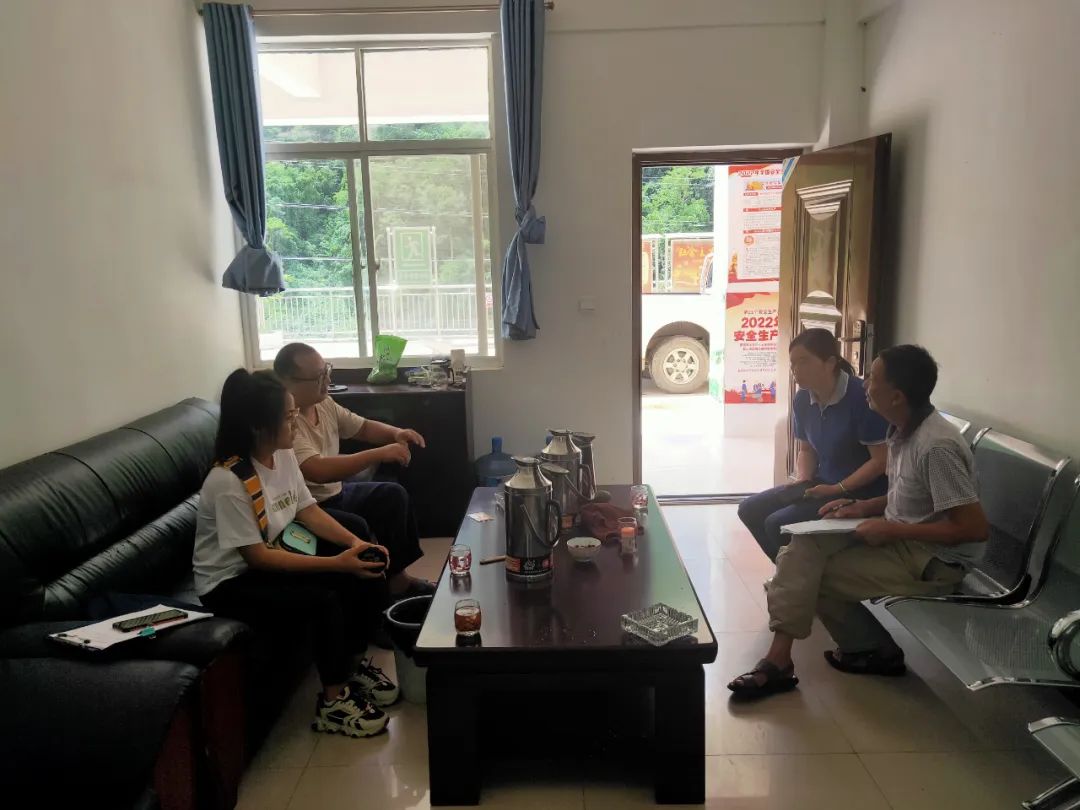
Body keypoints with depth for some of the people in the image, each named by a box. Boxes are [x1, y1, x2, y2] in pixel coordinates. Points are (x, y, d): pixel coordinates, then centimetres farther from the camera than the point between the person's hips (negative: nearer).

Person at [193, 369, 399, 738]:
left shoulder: (283, 455, -5)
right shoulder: (228, 482, -29)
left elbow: (309, 511, 2)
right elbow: (257, 557, -26)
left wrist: (357, 543, -15)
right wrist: (337, 563, -29)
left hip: (273, 560, 8)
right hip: (231, 582, -8)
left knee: (369, 581, -6)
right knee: (323, 601, -29)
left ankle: (350, 664, 16)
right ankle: (333, 702, -9)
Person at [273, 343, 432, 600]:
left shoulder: (323, 403, 1)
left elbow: (363, 427, 14)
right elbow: (317, 471, -39)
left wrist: (396, 433, -8)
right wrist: (380, 454, -37)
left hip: (334, 493, 10)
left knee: (393, 495, 5)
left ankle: (396, 576, 14)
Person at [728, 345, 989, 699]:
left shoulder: (937, 446, -25)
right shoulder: (904, 430, 5)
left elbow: (975, 528, -25)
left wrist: (892, 530, -22)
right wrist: (862, 507, 2)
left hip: (935, 558, -9)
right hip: (901, 536, 9)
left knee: (818, 576, -12)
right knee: (804, 545, -8)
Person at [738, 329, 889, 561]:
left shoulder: (861, 397, -23)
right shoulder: (803, 399, 0)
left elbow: (881, 461, -20)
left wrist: (838, 489, -21)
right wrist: (802, 480, -5)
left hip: (859, 492, -8)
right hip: (822, 484, 8)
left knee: (777, 523, -20)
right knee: (750, 510, 2)